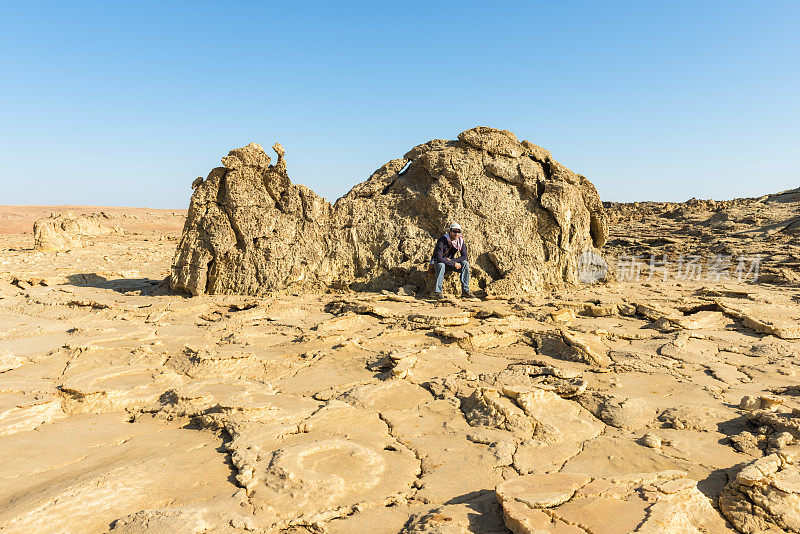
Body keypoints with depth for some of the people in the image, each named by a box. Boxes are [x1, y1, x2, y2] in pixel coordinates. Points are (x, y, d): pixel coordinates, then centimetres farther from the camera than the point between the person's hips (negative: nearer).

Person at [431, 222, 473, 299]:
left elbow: (464, 256, -7)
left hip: (450, 262, 5)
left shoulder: (460, 240, -7)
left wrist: (451, 260, -20)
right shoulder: (442, 240, -24)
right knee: (441, 265, -39)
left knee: (465, 263, -19)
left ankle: (465, 291, -19)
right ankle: (437, 292, -36)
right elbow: (439, 258, -31)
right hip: (437, 263, -5)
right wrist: (453, 264, -29)